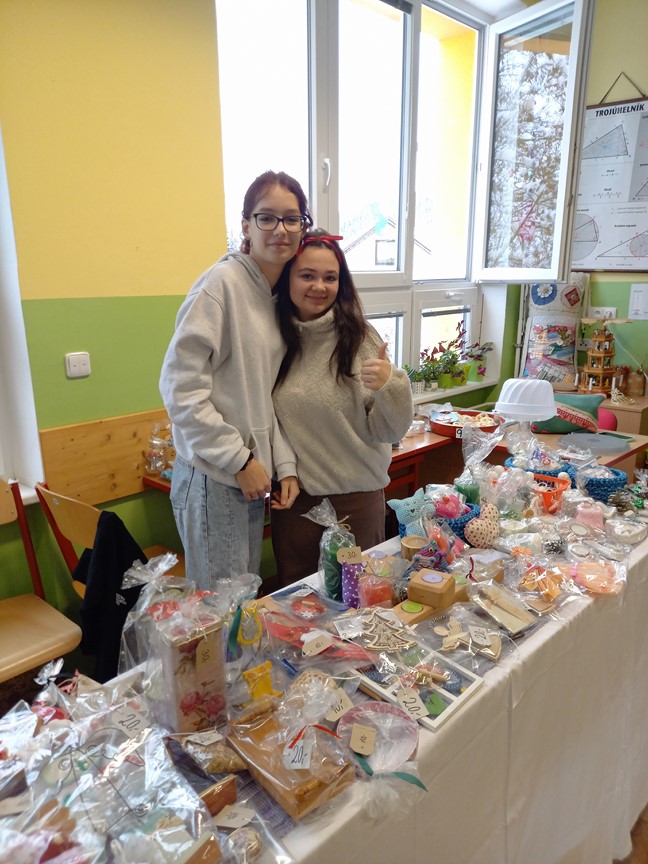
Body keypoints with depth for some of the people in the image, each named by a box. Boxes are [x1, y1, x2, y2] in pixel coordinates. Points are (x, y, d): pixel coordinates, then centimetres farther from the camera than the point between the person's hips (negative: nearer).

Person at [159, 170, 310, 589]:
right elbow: (180, 385, -18)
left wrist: (284, 464, 3)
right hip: (214, 476, -7)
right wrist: (239, 460, -15)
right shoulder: (222, 283, -13)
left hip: (253, 474, 7)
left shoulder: (281, 294, 10)